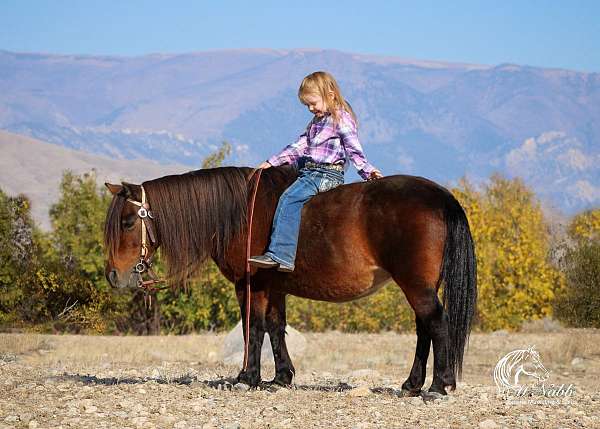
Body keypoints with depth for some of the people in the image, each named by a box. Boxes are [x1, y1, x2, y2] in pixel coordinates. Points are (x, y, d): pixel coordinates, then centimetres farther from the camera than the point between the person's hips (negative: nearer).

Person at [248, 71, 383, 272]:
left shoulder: (342, 119, -4)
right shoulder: (315, 122, 23)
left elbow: (353, 150, -8)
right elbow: (298, 148, 24)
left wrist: (367, 171, -18)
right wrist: (272, 162, 20)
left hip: (328, 174, -10)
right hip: (308, 172, 10)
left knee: (289, 198, -26)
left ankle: (280, 255, -35)